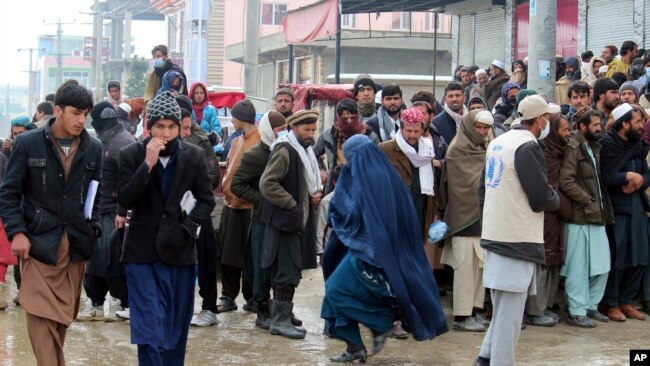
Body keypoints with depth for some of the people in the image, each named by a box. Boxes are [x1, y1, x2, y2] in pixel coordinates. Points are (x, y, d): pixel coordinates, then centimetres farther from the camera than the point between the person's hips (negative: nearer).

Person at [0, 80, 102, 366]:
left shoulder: (93, 148, 7)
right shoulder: (28, 143, -2)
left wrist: (94, 229, 3)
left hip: (75, 246, 3)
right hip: (38, 244, -3)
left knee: (65, 315, 9)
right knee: (41, 315, -9)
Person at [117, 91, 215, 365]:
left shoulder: (194, 156, 1)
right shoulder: (131, 154, -3)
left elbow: (207, 200, 6)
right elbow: (124, 200, -11)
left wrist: (188, 227, -10)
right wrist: (147, 165, -20)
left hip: (180, 251, 2)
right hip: (143, 252, -2)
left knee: (177, 325, 11)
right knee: (149, 327, -9)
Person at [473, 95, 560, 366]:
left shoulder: (498, 142, 10)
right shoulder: (528, 147, -16)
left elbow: (483, 186, 18)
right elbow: (541, 197, -17)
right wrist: (556, 200, 4)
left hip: (494, 233, 9)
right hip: (518, 239, -9)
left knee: (503, 305, 18)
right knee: (510, 310, -2)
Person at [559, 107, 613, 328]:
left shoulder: (594, 147, 18)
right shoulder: (573, 148, -10)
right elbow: (566, 182, -18)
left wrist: (603, 207, 11)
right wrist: (588, 201, -15)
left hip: (597, 217, 8)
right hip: (579, 218, -8)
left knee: (601, 266, 10)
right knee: (578, 267, -1)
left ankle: (591, 306, 23)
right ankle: (577, 312, 6)